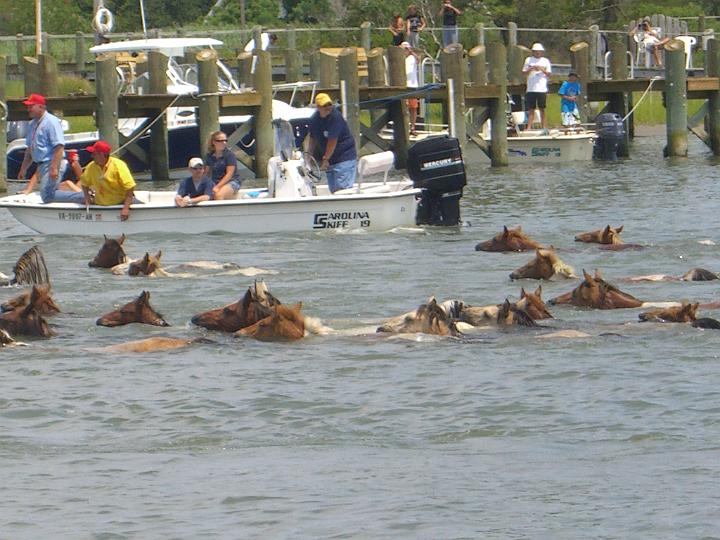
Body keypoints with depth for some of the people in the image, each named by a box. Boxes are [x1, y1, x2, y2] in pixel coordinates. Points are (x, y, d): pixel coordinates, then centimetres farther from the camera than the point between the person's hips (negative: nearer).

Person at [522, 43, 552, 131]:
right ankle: (529, 128, 0)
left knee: (542, 109, 0)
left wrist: (542, 70, -12)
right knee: (531, 109, 1)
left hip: (542, 89, -1)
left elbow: (549, 74, 7)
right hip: (531, 89, 1)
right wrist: (531, 69, -10)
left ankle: (544, 127, 1)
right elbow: (524, 72, 8)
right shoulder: (528, 60, 10)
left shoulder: (545, 61, 9)